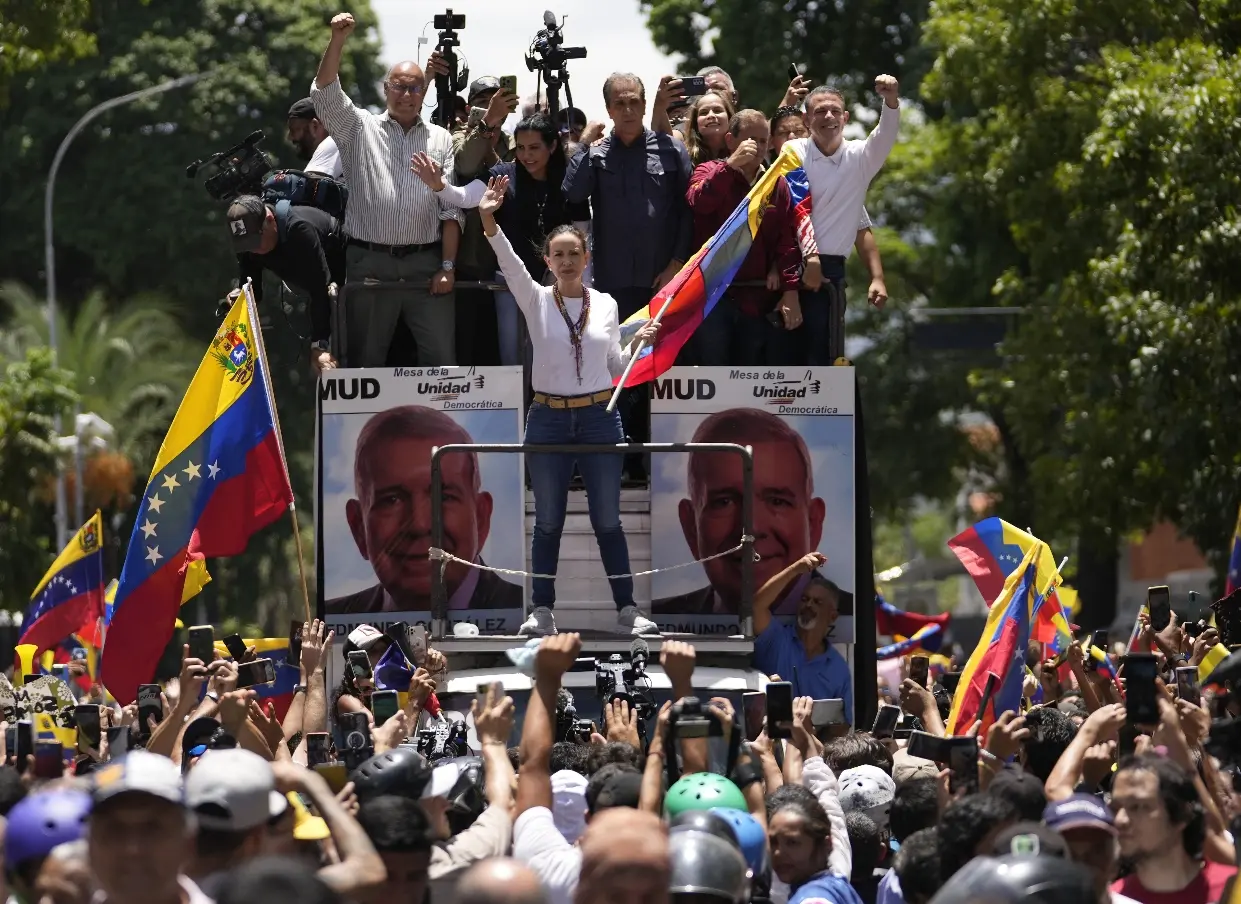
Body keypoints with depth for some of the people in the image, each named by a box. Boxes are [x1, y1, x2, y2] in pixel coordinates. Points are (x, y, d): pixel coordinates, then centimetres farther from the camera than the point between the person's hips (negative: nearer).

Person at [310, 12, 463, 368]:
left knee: (441, 358, -1)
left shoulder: (441, 140, 11)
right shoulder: (360, 128, 9)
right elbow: (326, 94, -8)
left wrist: (447, 267, -3)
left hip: (425, 265, 1)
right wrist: (337, 41, -20)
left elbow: (451, 209, 6)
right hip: (369, 263, -1)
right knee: (365, 359, 5)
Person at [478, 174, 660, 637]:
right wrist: (488, 221, -35)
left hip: (599, 418, 1)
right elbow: (509, 264, -19)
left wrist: (641, 343, -8)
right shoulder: (537, 301, -1)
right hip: (549, 420, -1)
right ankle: (542, 610, 10)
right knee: (548, 520, 5)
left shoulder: (605, 304, 5)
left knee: (607, 519, 4)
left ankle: (626, 607, 9)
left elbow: (616, 366, 11)